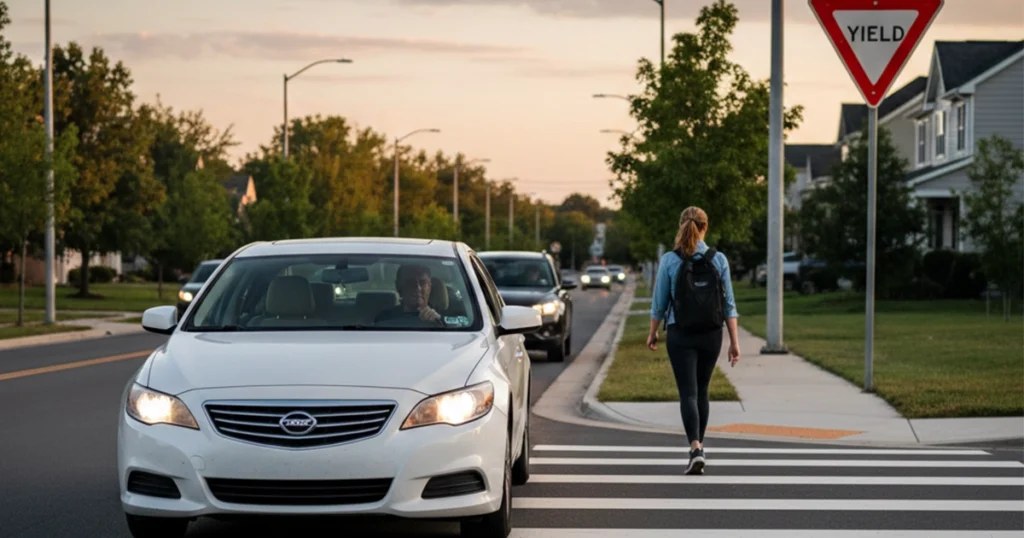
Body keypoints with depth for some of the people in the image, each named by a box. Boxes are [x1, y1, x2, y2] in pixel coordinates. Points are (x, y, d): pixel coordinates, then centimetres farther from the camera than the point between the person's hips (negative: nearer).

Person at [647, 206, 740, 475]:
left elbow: (659, 303, -2)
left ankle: (696, 449, -22)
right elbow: (728, 304, -2)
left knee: (688, 393, -5)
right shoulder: (718, 260, -3)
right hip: (711, 335, 2)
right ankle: (698, 445, 27)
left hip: (680, 335, -2)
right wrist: (734, 341, 2)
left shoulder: (670, 260, -7)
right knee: (702, 391, 18)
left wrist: (653, 333, 13)